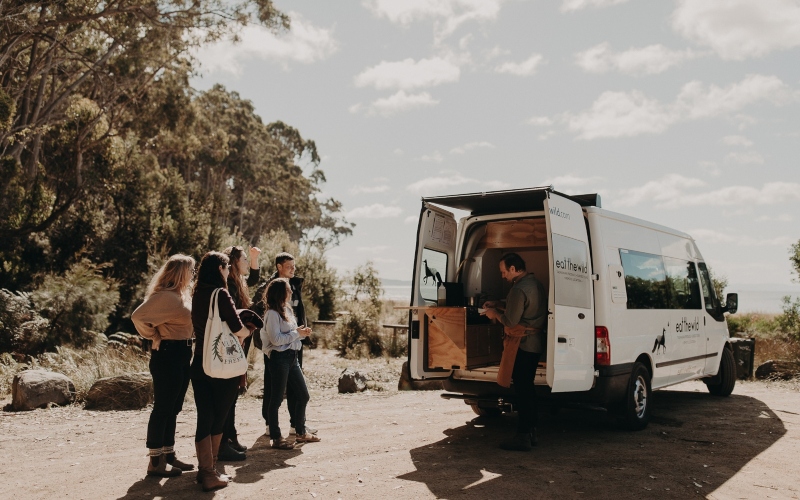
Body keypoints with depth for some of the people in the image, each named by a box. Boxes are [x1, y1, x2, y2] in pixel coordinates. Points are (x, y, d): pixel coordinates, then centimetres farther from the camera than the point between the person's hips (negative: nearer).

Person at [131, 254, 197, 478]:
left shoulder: (181, 295, 13)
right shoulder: (165, 296, -16)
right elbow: (138, 317, -25)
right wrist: (155, 338, -12)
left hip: (182, 354, 10)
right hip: (167, 354, -10)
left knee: (173, 409, 15)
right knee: (162, 409, -3)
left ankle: (169, 455, 24)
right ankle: (155, 462, 4)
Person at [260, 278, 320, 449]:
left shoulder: (287, 310, 15)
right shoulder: (272, 313, -13)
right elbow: (276, 339, -20)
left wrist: (301, 332, 0)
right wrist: (297, 334, -15)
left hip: (292, 356, 9)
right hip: (279, 358, -9)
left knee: (303, 395, 13)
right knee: (277, 398, 0)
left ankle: (301, 432, 26)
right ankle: (276, 438, 8)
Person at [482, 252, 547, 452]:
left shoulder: (519, 289, -19)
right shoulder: (535, 283, 14)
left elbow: (511, 321, -19)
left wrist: (495, 314, -1)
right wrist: (497, 305, 18)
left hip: (523, 344, -10)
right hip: (536, 343, 10)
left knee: (522, 388, -6)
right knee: (527, 387, 17)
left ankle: (523, 437, -2)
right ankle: (531, 431, 24)